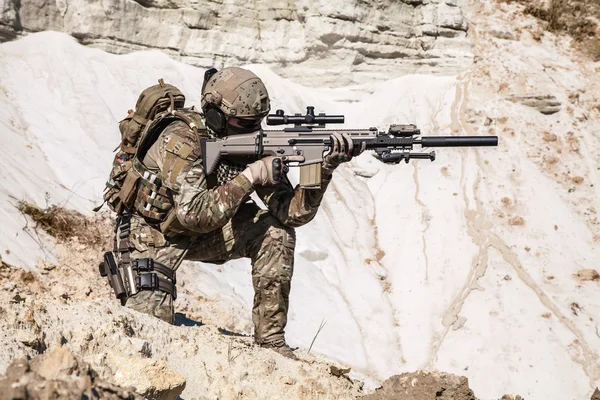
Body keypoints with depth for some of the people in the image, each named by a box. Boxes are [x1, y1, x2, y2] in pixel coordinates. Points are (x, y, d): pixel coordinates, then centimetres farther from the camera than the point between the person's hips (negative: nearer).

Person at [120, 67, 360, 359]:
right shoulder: (181, 141, -30)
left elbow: (292, 212, -19)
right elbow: (194, 214, -41)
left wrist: (324, 170, -34)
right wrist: (248, 177, -39)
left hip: (204, 231, 5)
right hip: (156, 235, -5)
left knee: (276, 231, -18)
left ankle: (270, 339, -10)